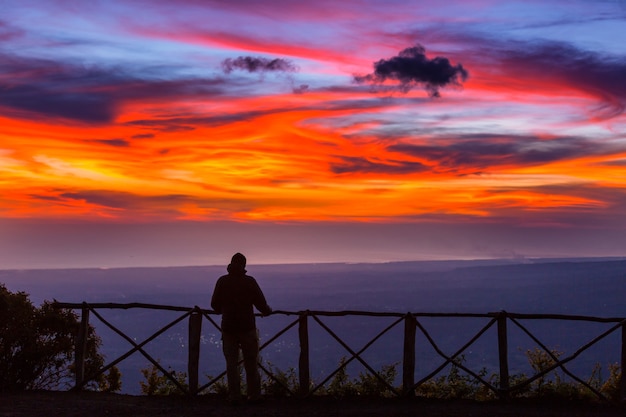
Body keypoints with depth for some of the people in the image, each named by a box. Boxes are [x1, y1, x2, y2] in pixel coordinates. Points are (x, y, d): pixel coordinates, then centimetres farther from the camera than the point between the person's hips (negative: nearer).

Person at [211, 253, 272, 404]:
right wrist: (267, 311, 18)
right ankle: (254, 395, 10)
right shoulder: (249, 281, -6)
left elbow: (215, 305, 6)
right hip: (247, 328, -1)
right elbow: (261, 303, -4)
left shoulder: (222, 281, 0)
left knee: (231, 363, 6)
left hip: (228, 328, 1)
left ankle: (235, 397, 6)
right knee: (251, 364, 8)